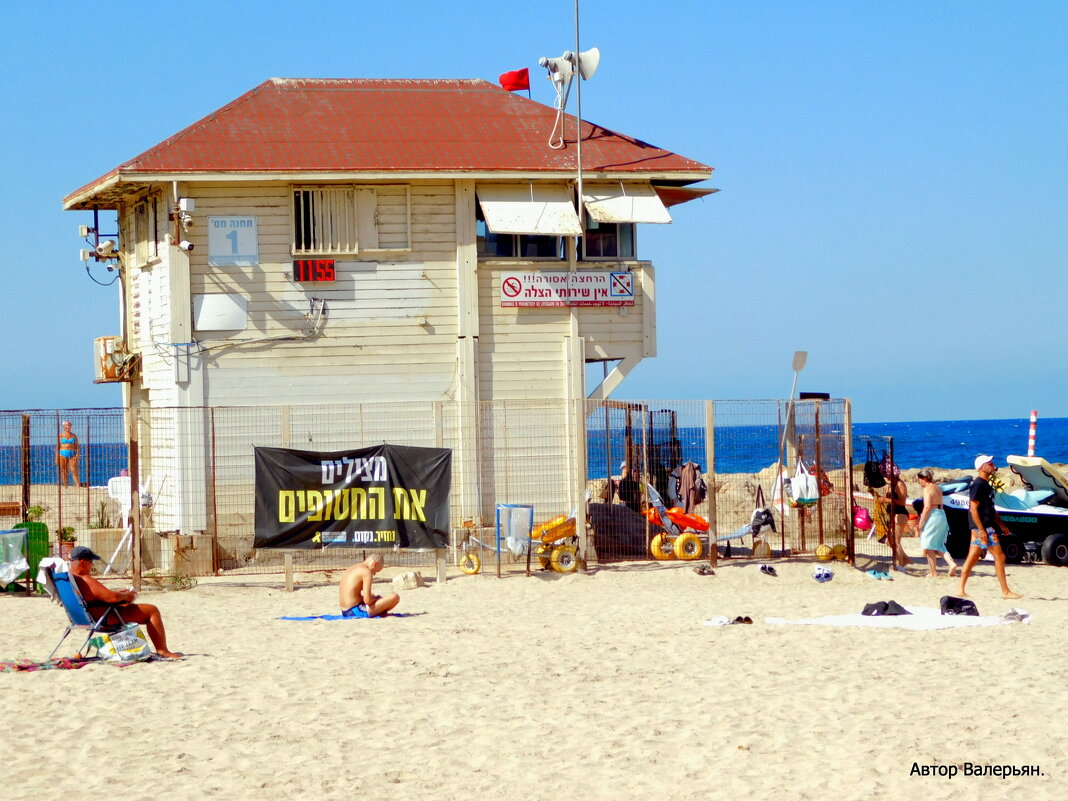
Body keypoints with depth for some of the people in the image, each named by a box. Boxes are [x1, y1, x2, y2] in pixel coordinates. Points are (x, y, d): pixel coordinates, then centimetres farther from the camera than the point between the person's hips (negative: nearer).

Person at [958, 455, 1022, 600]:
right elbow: (973, 509, -19)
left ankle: (961, 590, 10)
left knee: (972, 558, 9)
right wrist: (981, 530, -22)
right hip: (982, 528, -10)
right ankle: (1005, 592, -2)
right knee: (999, 557, -6)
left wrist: (1002, 525, 22)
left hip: (987, 527, 10)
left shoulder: (986, 485, 17)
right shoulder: (978, 485, -14)